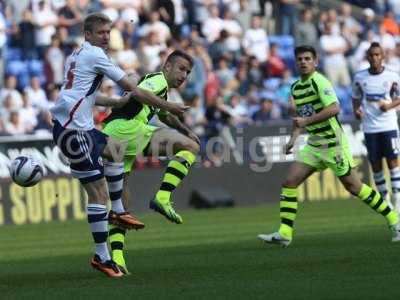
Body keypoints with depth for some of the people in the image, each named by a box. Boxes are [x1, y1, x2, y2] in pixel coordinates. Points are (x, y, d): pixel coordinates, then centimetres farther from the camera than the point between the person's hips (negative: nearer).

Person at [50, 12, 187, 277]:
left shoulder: (78, 55, 18)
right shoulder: (95, 55, -9)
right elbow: (133, 90, -6)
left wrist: (118, 102, 24)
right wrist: (168, 107, 1)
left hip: (80, 128, 10)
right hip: (72, 131, -10)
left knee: (115, 147, 31)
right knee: (99, 192, -9)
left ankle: (117, 212, 29)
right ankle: (102, 257, -8)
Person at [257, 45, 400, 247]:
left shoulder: (319, 82, -15)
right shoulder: (296, 87, 11)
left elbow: (334, 108, -27)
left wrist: (306, 121, -26)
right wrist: (293, 139, 12)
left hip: (333, 143, -8)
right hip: (314, 145, 8)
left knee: (353, 186, -2)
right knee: (289, 182, -4)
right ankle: (284, 234, -4)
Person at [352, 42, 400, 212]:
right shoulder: (359, 77, 2)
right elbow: (356, 98, 15)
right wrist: (356, 110, -4)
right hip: (370, 127, 2)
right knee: (375, 165, 5)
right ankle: (384, 199, 17)